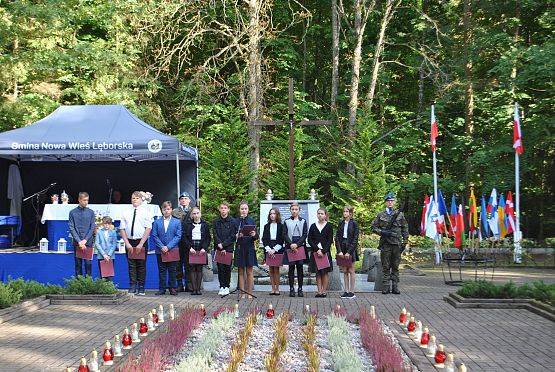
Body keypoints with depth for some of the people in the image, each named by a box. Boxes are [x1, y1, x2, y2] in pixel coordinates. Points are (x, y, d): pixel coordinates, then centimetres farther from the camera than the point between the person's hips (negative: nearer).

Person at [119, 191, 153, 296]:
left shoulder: (145, 212, 1)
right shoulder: (125, 213, 7)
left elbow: (148, 229, -6)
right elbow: (122, 229, 5)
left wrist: (141, 244, -12)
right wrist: (127, 243, -5)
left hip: (142, 242, -2)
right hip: (129, 242, 2)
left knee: (141, 266, 2)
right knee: (131, 265, 3)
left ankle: (141, 288, 7)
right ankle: (132, 287, 7)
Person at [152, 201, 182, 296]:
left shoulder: (177, 222, 4)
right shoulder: (157, 222, 7)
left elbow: (178, 236, -2)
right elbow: (154, 236, 2)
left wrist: (168, 246, -12)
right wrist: (162, 247, -10)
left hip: (173, 250, -1)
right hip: (160, 251, 1)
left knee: (172, 270, 4)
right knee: (162, 271, 5)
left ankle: (173, 288, 12)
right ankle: (162, 289, 10)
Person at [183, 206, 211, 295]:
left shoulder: (205, 225, 8)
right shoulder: (188, 225, 8)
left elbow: (208, 238, 5)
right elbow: (185, 237, 4)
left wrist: (204, 248, -8)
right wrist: (190, 247, -9)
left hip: (201, 249, 0)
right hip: (191, 249, 0)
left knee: (199, 269, 1)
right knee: (192, 269, -2)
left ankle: (198, 288, 3)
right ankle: (193, 289, -1)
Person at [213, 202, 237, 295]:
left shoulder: (232, 222, 2)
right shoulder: (216, 222, 8)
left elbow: (233, 236, -4)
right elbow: (215, 235, 2)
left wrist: (223, 245, -11)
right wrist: (220, 247, -10)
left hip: (229, 248, -2)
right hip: (219, 248, 2)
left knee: (227, 268, 1)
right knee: (220, 268, 1)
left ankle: (227, 287, 8)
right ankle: (221, 287, 7)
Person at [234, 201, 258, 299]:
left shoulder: (251, 221, 7)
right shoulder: (236, 221, 3)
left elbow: (256, 237, 6)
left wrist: (254, 235, -16)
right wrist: (237, 236, -19)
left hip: (250, 248, 0)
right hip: (239, 248, 0)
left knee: (249, 271, 0)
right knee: (241, 271, 3)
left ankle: (249, 293, 5)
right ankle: (242, 293, 7)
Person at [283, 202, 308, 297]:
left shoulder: (303, 221, 8)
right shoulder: (287, 221, 9)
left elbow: (305, 234, 2)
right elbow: (285, 235, 3)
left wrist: (297, 244, -10)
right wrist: (291, 244, -12)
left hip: (300, 246, 0)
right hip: (290, 246, 0)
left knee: (300, 268, 1)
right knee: (291, 267, 0)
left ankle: (300, 289, 5)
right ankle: (291, 289, 3)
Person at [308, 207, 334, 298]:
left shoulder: (329, 226, 2)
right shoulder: (313, 226, 8)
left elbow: (330, 241, -3)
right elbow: (310, 240, 3)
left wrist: (323, 251, -13)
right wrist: (317, 249, -10)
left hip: (325, 252, -2)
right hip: (315, 252, 2)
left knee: (325, 273, 0)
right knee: (318, 273, 3)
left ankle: (324, 291, 4)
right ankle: (319, 291, 5)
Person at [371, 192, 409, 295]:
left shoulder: (399, 214, 8)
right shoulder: (380, 215, 5)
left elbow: (405, 228, 11)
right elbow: (373, 227, 7)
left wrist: (405, 242, 5)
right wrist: (382, 232, -9)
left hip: (397, 244, 1)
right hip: (385, 244, -1)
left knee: (395, 266, 6)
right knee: (386, 267, 1)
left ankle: (395, 287, 10)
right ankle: (386, 286, 4)